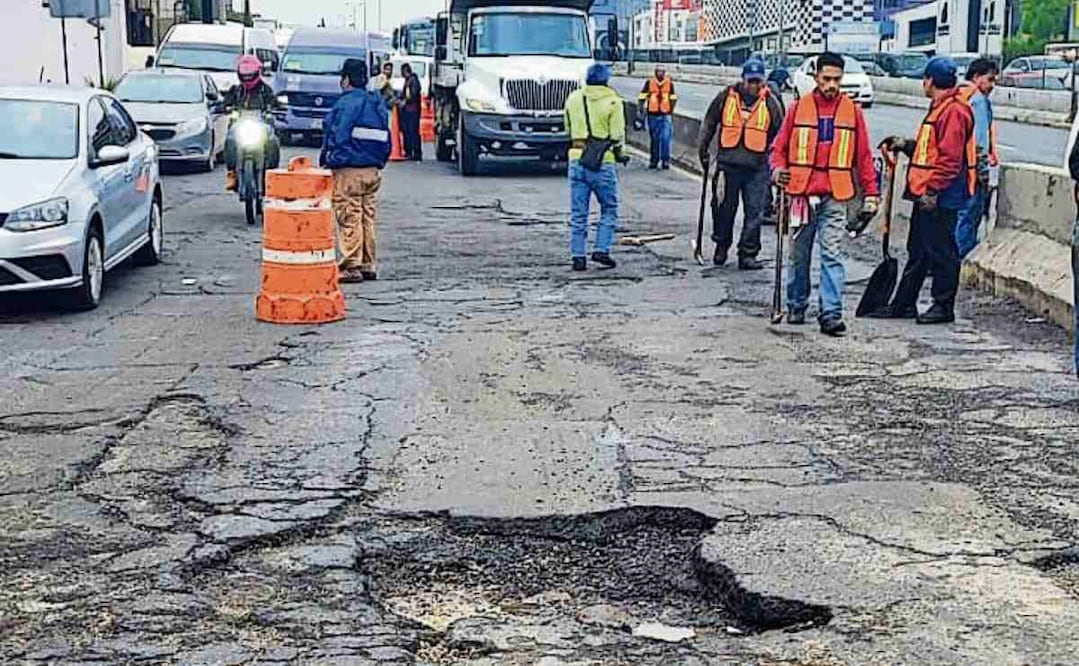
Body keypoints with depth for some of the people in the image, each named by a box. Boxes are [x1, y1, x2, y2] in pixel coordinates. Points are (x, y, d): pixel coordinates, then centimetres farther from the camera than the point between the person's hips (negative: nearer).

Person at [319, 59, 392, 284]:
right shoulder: (378, 104, 13)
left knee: (349, 219, -5)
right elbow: (385, 139, 15)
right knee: (367, 218, 12)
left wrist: (327, 158, -6)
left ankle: (352, 267, -5)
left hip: (349, 170, -8)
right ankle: (368, 265, 16)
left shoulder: (347, 103, -12)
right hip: (373, 170, 8)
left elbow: (339, 136, -17)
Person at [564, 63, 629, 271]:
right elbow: (617, 135, -6)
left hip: (577, 159, 4)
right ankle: (601, 249, -1)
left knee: (578, 213, 8)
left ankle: (578, 256, 6)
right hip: (603, 162, -4)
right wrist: (618, 154, 10)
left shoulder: (573, 99, 8)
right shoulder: (612, 101, -6)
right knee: (609, 209, 10)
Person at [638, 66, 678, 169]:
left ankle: (666, 161, -3)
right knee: (654, 139, 9)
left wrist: (671, 110, 11)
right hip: (653, 115, 0)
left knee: (666, 138, -10)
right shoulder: (649, 83, 0)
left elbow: (673, 99, 14)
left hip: (666, 115, 0)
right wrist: (639, 109, -5)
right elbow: (642, 98, 2)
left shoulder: (669, 84, 4)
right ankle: (654, 161, 19)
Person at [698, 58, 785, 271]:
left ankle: (748, 255, 7)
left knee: (755, 212, -1)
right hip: (728, 164, 0)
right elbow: (709, 124, 13)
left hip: (757, 167, 0)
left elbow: (780, 135, 10)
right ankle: (721, 245, 30)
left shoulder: (770, 103, 4)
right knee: (724, 208, 8)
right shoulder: (726, 97, 3)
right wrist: (703, 151, 13)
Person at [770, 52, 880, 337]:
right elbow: (780, 147, 10)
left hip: (835, 197, -1)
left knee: (832, 255, -7)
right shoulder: (798, 108, 5)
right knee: (799, 255, 11)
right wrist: (777, 169, -11)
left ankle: (831, 314, -7)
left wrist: (871, 193, 6)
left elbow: (863, 156, 9)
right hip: (802, 194, 1)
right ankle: (796, 305, 27)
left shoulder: (852, 111, 6)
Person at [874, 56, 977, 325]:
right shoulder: (940, 108, 18)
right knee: (917, 251, 14)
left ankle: (944, 306, 7)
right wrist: (906, 145, 19)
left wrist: (933, 191, -23)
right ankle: (904, 304, 21)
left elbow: (950, 157, -22)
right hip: (928, 196, 11)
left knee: (941, 252, -2)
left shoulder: (954, 111, -16)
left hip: (941, 199, -11)